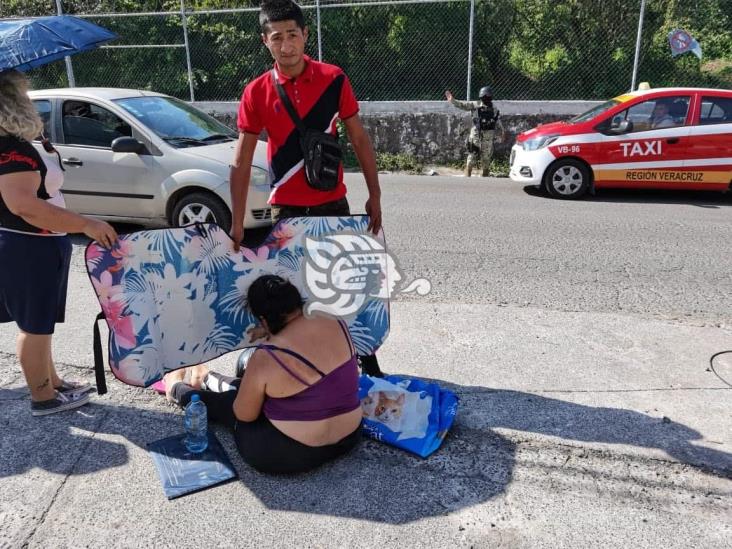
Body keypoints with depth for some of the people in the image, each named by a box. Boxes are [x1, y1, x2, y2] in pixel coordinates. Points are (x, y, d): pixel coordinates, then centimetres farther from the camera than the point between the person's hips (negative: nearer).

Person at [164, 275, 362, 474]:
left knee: (225, 400, 21)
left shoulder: (266, 358, -24)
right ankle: (207, 379, 58)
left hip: (290, 453, -6)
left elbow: (244, 415, -9)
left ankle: (177, 389, 51)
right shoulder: (337, 326, -7)